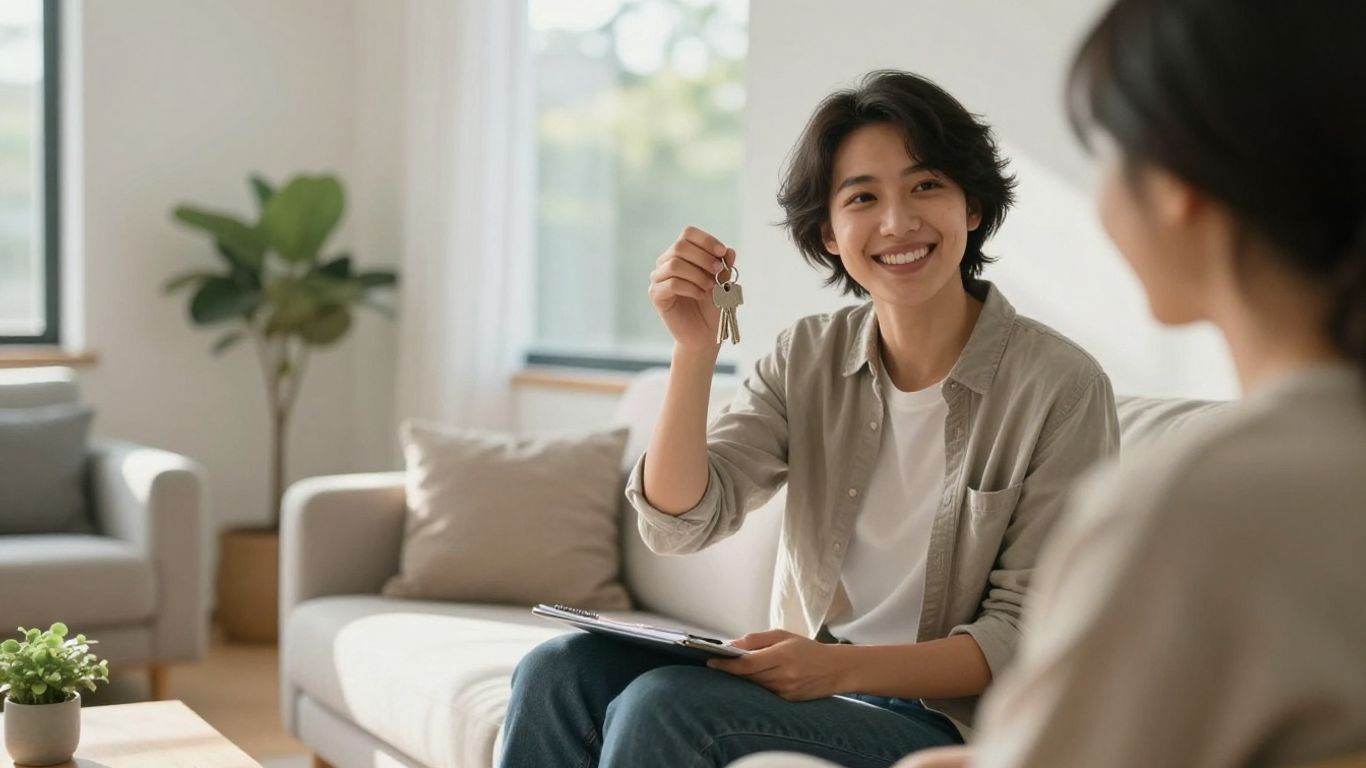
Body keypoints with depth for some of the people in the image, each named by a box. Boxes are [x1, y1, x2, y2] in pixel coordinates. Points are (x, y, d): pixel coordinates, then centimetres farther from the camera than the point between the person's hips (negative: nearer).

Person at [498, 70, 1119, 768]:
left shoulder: (1061, 387, -11)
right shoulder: (807, 357, 4)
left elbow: (1028, 634, -11)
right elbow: (679, 522, -4)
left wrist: (842, 667, -24)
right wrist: (695, 349, -17)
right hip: (808, 681, 5)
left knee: (660, 706, -27)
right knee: (559, 672, -19)